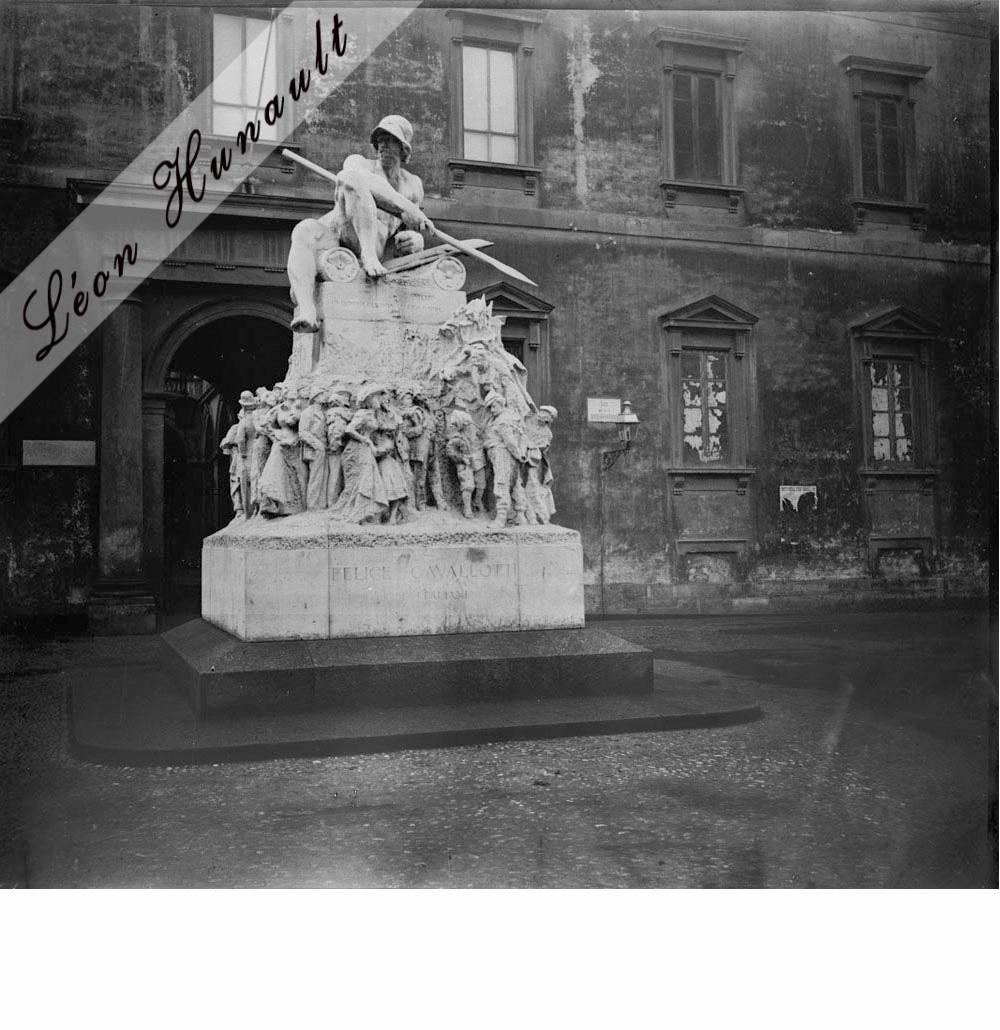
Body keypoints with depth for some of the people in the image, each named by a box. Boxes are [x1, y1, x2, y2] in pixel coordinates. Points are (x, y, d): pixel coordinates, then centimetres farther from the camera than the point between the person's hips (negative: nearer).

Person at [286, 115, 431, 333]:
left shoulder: (413, 185, 24)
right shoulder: (359, 163, 17)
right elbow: (368, 182, -8)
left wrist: (416, 240, -7)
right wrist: (404, 207, -20)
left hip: (374, 241, 0)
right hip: (331, 231, 0)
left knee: (350, 180, -25)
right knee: (305, 231, -39)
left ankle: (369, 256, -41)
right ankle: (307, 313, -53)